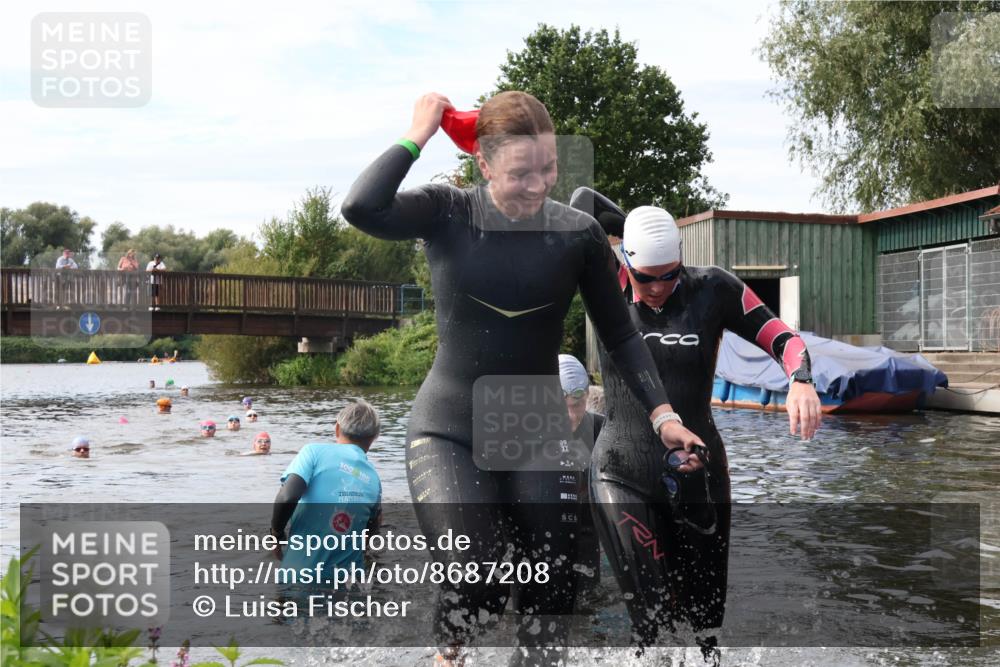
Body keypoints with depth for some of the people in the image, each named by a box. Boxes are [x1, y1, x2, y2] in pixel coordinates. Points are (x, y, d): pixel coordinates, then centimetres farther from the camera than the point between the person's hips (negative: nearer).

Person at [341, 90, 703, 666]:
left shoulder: (578, 232, -3)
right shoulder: (448, 214, -7)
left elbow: (619, 333, 4)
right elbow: (361, 210, -25)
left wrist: (662, 412, -3)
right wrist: (417, 136, -18)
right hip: (448, 431, -2)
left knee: (554, 599, 3)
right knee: (477, 585, -17)